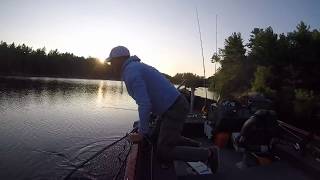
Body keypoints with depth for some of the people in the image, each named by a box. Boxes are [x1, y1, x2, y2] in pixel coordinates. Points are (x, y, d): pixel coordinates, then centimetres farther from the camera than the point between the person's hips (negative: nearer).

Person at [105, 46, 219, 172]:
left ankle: (208, 154, 2)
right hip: (176, 106, 10)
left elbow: (144, 104, -22)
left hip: (174, 109, -10)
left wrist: (141, 133, -12)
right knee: (158, 136, 27)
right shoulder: (137, 67, 17)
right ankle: (194, 147, 28)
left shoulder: (130, 71, -15)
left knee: (163, 155, -5)